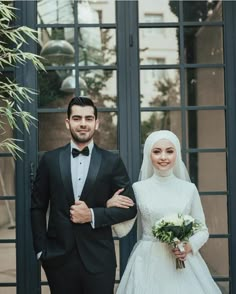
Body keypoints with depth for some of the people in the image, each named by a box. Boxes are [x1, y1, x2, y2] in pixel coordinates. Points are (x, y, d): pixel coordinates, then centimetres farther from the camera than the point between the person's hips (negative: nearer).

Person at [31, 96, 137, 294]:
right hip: (59, 258, 1)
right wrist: (41, 250, 0)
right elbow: (37, 208, 7)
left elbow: (130, 207, 0)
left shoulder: (112, 161, 0)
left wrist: (93, 215, -12)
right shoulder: (50, 160, 3)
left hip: (98, 259, -1)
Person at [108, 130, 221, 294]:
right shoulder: (138, 188, -2)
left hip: (184, 263, 1)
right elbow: (122, 230, 1)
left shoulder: (189, 189, 1)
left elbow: (202, 230, 8)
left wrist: (190, 246, -11)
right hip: (148, 263, -1)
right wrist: (110, 208, -16)